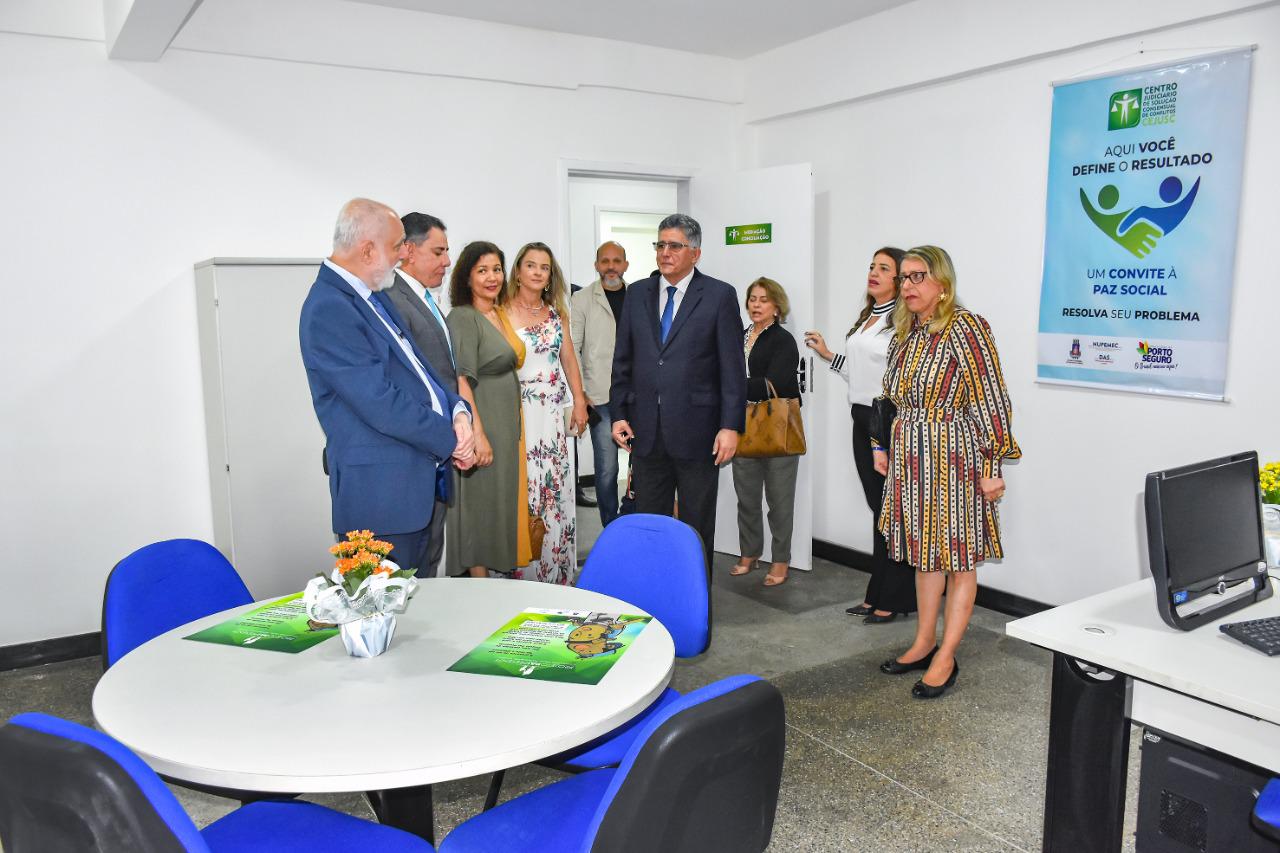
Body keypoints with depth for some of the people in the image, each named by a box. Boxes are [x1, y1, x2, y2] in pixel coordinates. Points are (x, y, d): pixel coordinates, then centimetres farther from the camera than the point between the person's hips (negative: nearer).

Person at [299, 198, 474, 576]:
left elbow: (416, 365, 16)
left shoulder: (369, 298, 13)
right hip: (380, 491, -9)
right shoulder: (329, 309, -18)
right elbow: (382, 404, -22)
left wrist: (457, 411, -2)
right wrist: (451, 439, -11)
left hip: (415, 481, 10)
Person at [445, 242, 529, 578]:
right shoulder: (463, 317, -13)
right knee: (481, 505, -1)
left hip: (507, 423, 8)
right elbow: (461, 381, -20)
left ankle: (506, 569, 26)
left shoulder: (500, 314, 12)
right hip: (482, 425, -8)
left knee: (503, 502, 15)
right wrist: (478, 434, -24)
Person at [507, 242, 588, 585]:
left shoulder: (555, 312, 12)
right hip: (520, 411, -5)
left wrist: (579, 401, 9)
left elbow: (569, 358, 15)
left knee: (557, 489, 7)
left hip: (554, 412, 5)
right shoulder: (503, 311, -5)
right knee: (524, 490, -4)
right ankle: (526, 574, 7)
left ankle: (556, 573, 18)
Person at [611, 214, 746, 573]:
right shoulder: (637, 293, 9)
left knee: (697, 528, 8)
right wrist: (619, 414, 5)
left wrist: (731, 426, -12)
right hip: (647, 432, 4)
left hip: (696, 432, -4)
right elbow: (623, 361, 11)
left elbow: (733, 367, -6)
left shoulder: (720, 296, -3)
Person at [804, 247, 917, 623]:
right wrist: (827, 354, 21)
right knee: (878, 507, 13)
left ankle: (893, 599, 10)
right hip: (863, 421, 8)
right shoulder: (866, 318, 16)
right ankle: (877, 595, 21)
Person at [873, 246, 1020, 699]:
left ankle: (945, 658, 11)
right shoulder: (903, 335, 11)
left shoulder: (965, 329, -13)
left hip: (953, 458, -8)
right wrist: (884, 448, 18)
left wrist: (994, 466, -17)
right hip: (912, 459, 8)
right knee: (925, 553, 15)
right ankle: (924, 642, 27)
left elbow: (991, 401, -16)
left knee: (959, 557, 3)